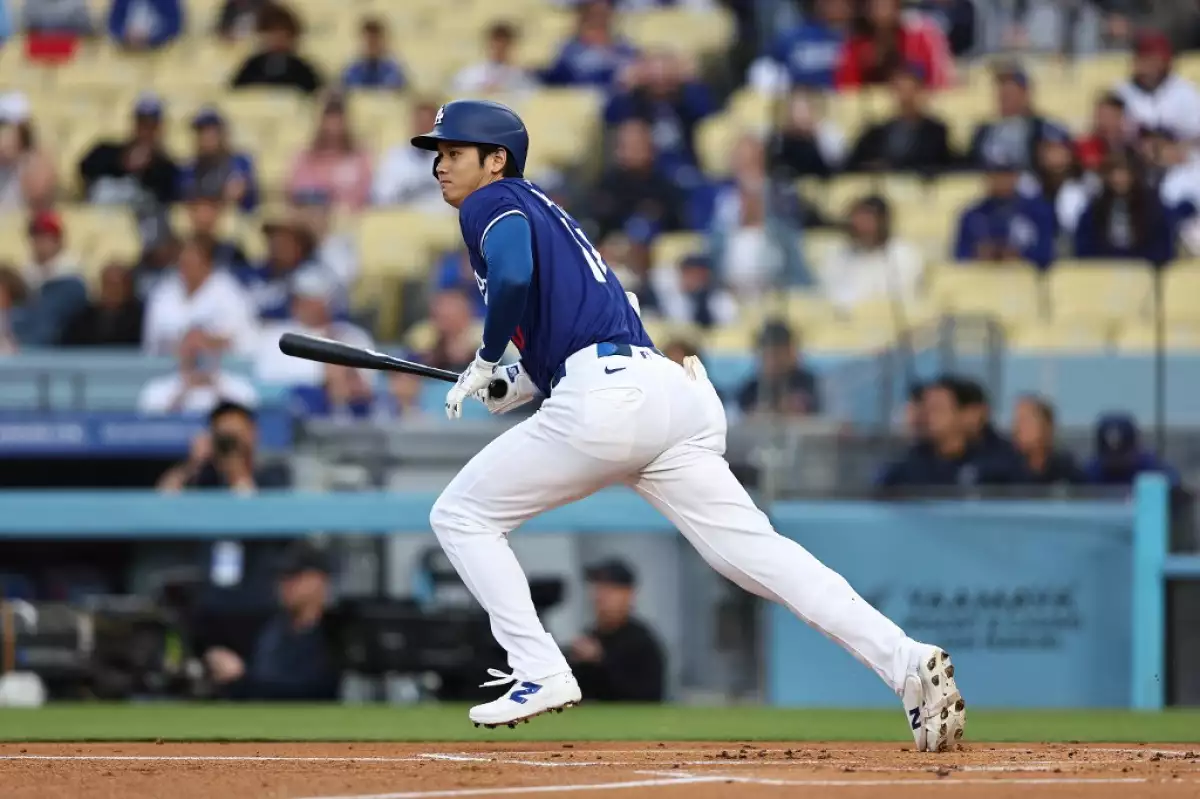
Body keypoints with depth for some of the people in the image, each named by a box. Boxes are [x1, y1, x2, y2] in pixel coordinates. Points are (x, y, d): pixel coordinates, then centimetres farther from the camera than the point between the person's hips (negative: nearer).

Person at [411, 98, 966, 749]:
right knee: (754, 549, -3)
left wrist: (484, 365, -2)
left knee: (461, 516, 8)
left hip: (604, 398, -8)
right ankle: (905, 663, -18)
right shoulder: (544, 212, 33)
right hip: (676, 394, 8)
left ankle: (539, 673, -1)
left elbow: (514, 277, -17)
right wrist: (520, 383, 19)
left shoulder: (495, 203, 6)